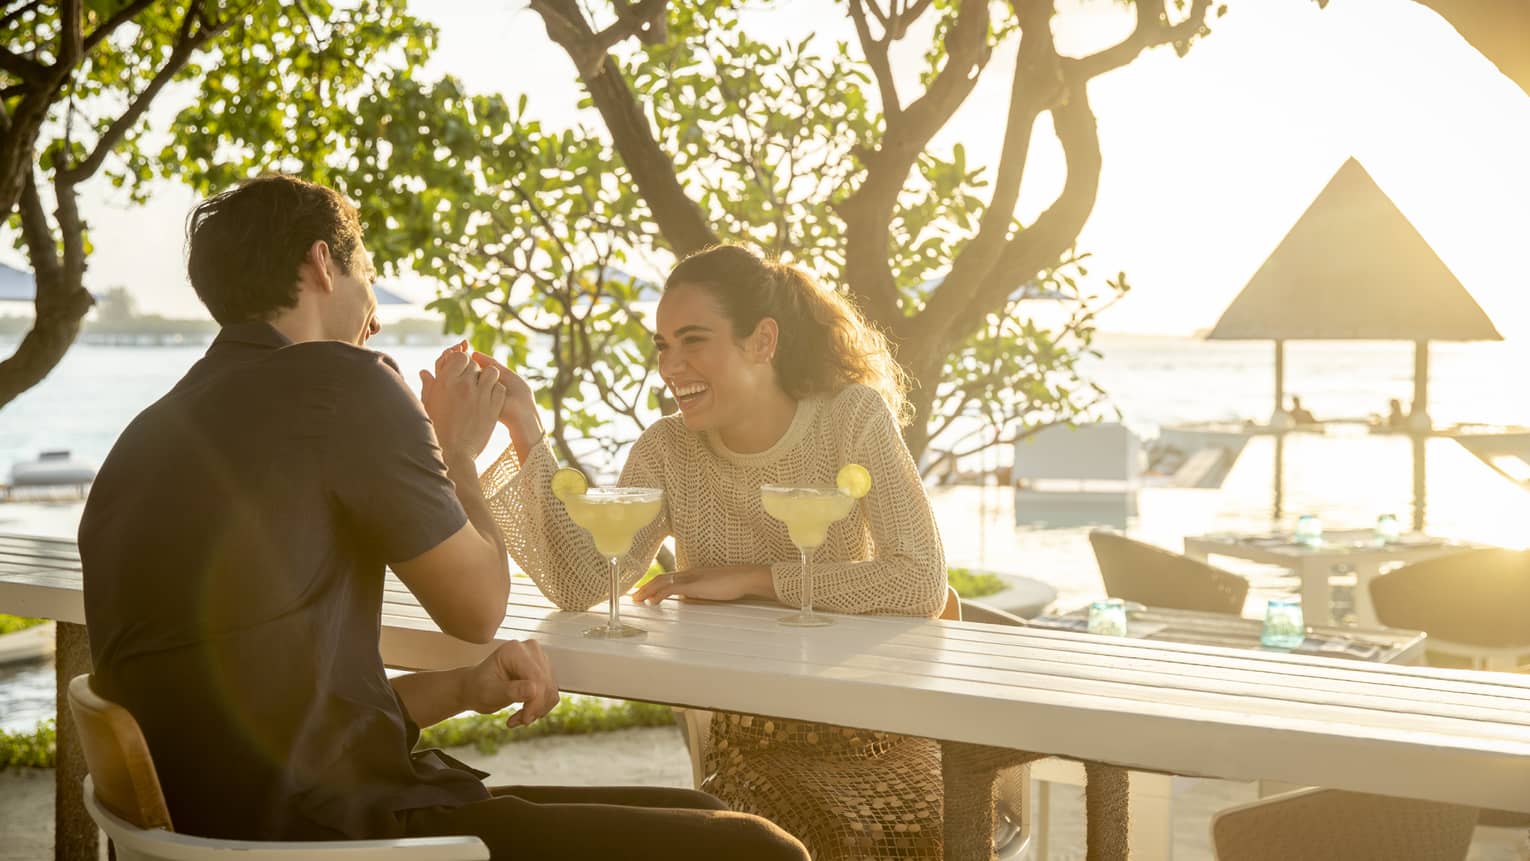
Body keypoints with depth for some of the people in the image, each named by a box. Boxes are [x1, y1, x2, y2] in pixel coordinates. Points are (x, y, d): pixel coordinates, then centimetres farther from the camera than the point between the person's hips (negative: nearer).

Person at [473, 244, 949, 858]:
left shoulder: (853, 419, -5)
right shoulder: (667, 451, 1)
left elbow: (922, 584, -16)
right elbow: (582, 588, -12)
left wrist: (750, 578, -14)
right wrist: (526, 432, -18)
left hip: (875, 740, 0)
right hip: (750, 748, 1)